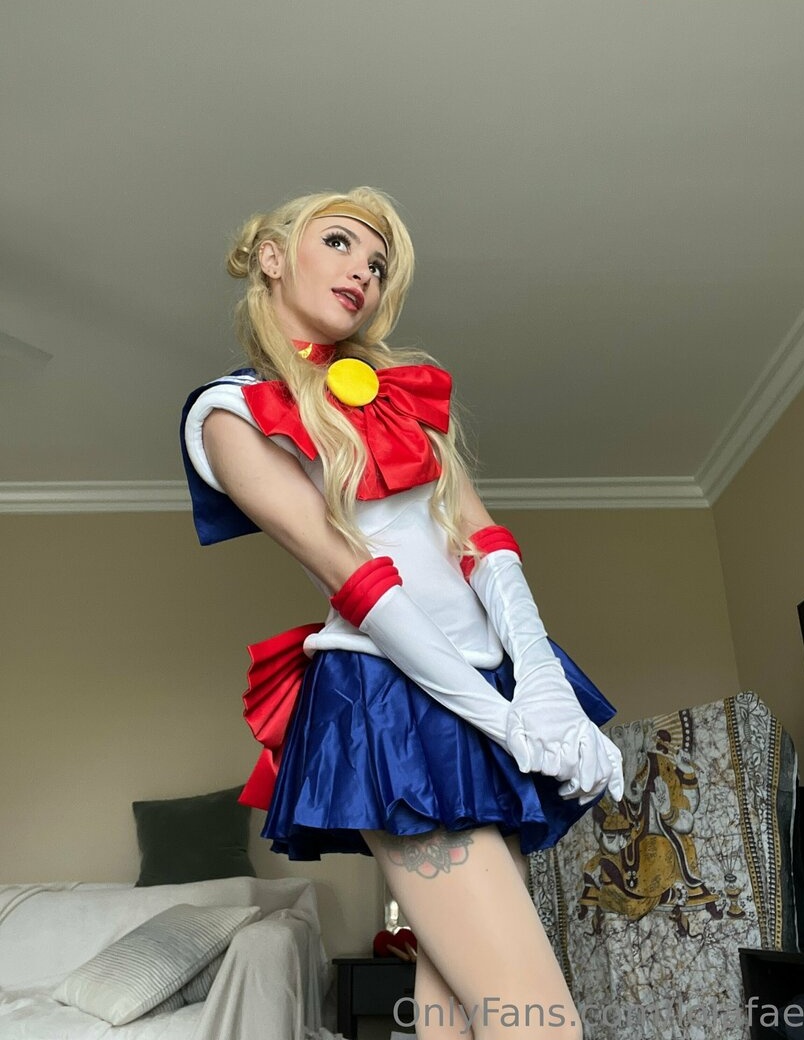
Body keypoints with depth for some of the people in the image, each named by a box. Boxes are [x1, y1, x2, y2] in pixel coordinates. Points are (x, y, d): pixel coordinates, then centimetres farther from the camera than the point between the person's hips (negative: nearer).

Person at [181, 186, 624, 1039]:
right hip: (390, 697, -6)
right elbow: (343, 571, -11)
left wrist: (538, 680, -9)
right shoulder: (231, 412, 1)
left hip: (494, 683, 6)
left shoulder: (407, 390, 19)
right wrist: (499, 715, -15)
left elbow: (478, 535, 7)